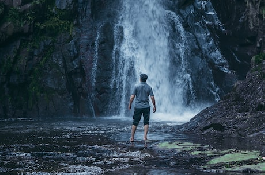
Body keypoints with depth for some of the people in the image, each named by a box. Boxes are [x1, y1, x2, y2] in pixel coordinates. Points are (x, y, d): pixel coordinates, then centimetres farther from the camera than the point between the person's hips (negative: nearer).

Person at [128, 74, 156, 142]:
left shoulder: (136, 86, -4)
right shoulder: (149, 87, 0)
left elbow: (132, 97, -7)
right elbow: (152, 98, -4)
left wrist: (130, 104, 6)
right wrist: (154, 106, 6)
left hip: (137, 107, 0)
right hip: (146, 107, 0)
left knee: (135, 123, 6)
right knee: (146, 122, 9)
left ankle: (132, 137, 9)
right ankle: (145, 136, 0)